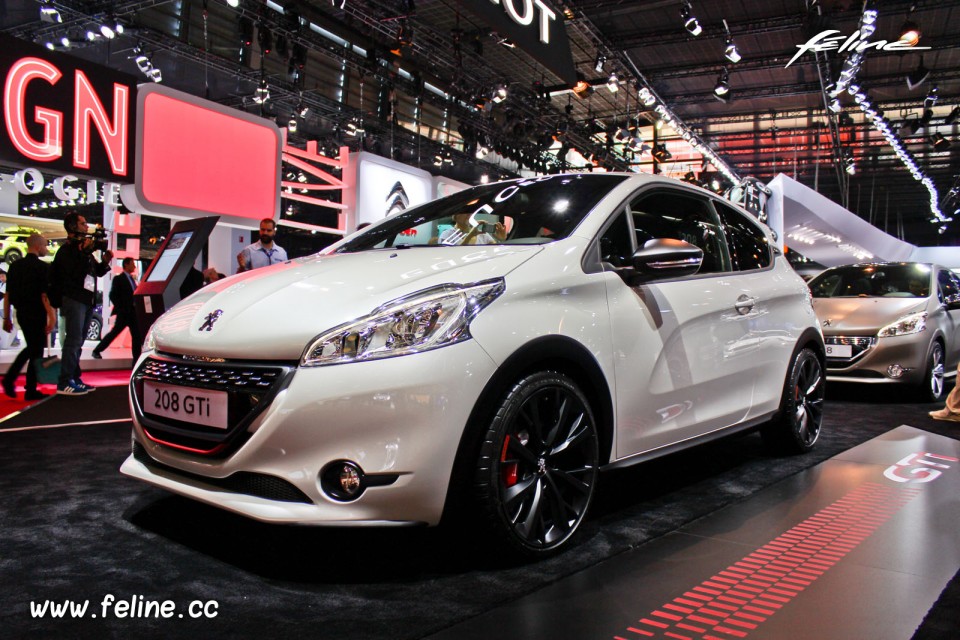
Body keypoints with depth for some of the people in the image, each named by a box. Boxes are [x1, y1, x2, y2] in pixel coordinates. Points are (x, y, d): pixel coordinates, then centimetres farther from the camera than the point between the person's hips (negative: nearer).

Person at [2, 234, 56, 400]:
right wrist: (51, 317, -18)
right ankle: (31, 390, 8)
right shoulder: (41, 267, -12)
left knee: (31, 347, 23)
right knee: (36, 350, 3)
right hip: (36, 313, -7)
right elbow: (45, 295, -18)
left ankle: (10, 377, 12)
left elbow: (7, 294, 10)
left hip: (21, 312, 7)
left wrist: (7, 318, 14)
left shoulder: (15, 266, 8)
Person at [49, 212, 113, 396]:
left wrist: (105, 261, 3)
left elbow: (98, 271, 22)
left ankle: (74, 379, 17)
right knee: (73, 341, -14)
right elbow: (75, 272, -20)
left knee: (77, 342, 12)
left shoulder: (84, 248, 20)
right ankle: (65, 383, -14)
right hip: (74, 300, -9)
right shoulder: (67, 250, -6)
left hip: (87, 301, 9)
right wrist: (85, 252, -25)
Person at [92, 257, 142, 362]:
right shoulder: (118, 278, -4)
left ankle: (137, 360, 2)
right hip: (123, 313, -7)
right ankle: (96, 351, 14)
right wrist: (120, 309, -15)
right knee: (114, 332, -1)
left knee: (136, 335, 1)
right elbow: (112, 295, -10)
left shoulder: (132, 278, 17)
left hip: (132, 313, 7)